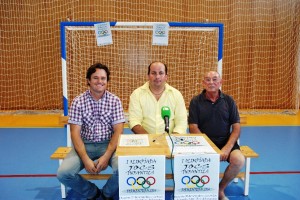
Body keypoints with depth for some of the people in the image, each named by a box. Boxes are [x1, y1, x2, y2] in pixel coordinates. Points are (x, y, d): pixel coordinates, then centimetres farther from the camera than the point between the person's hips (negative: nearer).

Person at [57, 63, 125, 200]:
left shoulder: (114, 101, -3)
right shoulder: (78, 101, -4)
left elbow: (118, 131, -7)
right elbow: (75, 133, -7)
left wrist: (106, 156, -20)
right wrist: (85, 159, -19)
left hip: (109, 144, -1)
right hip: (85, 145, 1)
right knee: (63, 173, -21)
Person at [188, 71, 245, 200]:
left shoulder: (228, 101, 5)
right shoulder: (196, 101, 1)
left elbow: (236, 128, 2)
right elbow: (193, 128, -5)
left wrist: (228, 147, -14)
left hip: (225, 141, 2)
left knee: (239, 160, -26)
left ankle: (221, 189, 4)